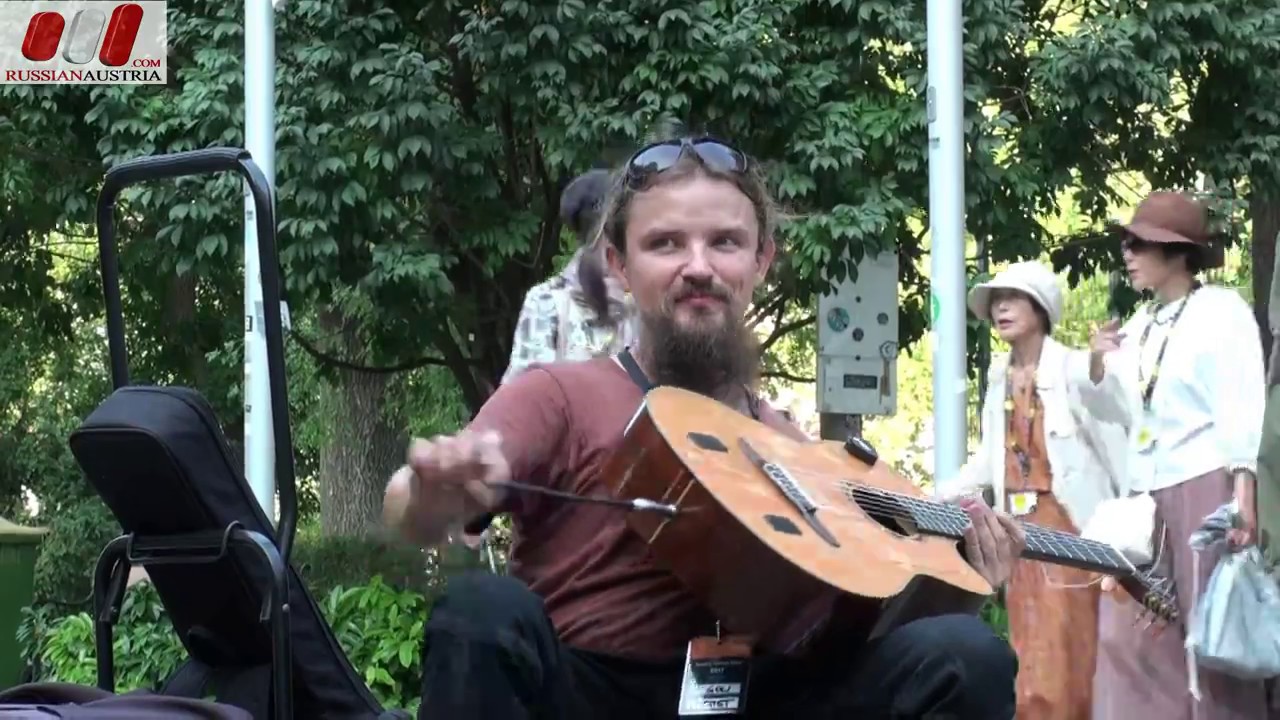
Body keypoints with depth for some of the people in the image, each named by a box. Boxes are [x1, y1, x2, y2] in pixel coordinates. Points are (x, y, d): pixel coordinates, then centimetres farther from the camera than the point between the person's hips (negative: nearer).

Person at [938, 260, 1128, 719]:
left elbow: (1116, 448, -8)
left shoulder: (1076, 369, -8)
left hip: (1071, 526, -7)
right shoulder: (999, 377, 12)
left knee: (1068, 656, -8)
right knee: (1030, 659, 7)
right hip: (1021, 530, 7)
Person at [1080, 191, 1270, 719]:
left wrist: (1244, 491, -17)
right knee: (1130, 638, 1)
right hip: (1148, 494, 7)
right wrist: (1098, 366, 1)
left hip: (1206, 486, -6)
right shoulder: (1138, 326, 16)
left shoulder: (1222, 310, -1)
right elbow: (1116, 410, 20)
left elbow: (1244, 407, -8)